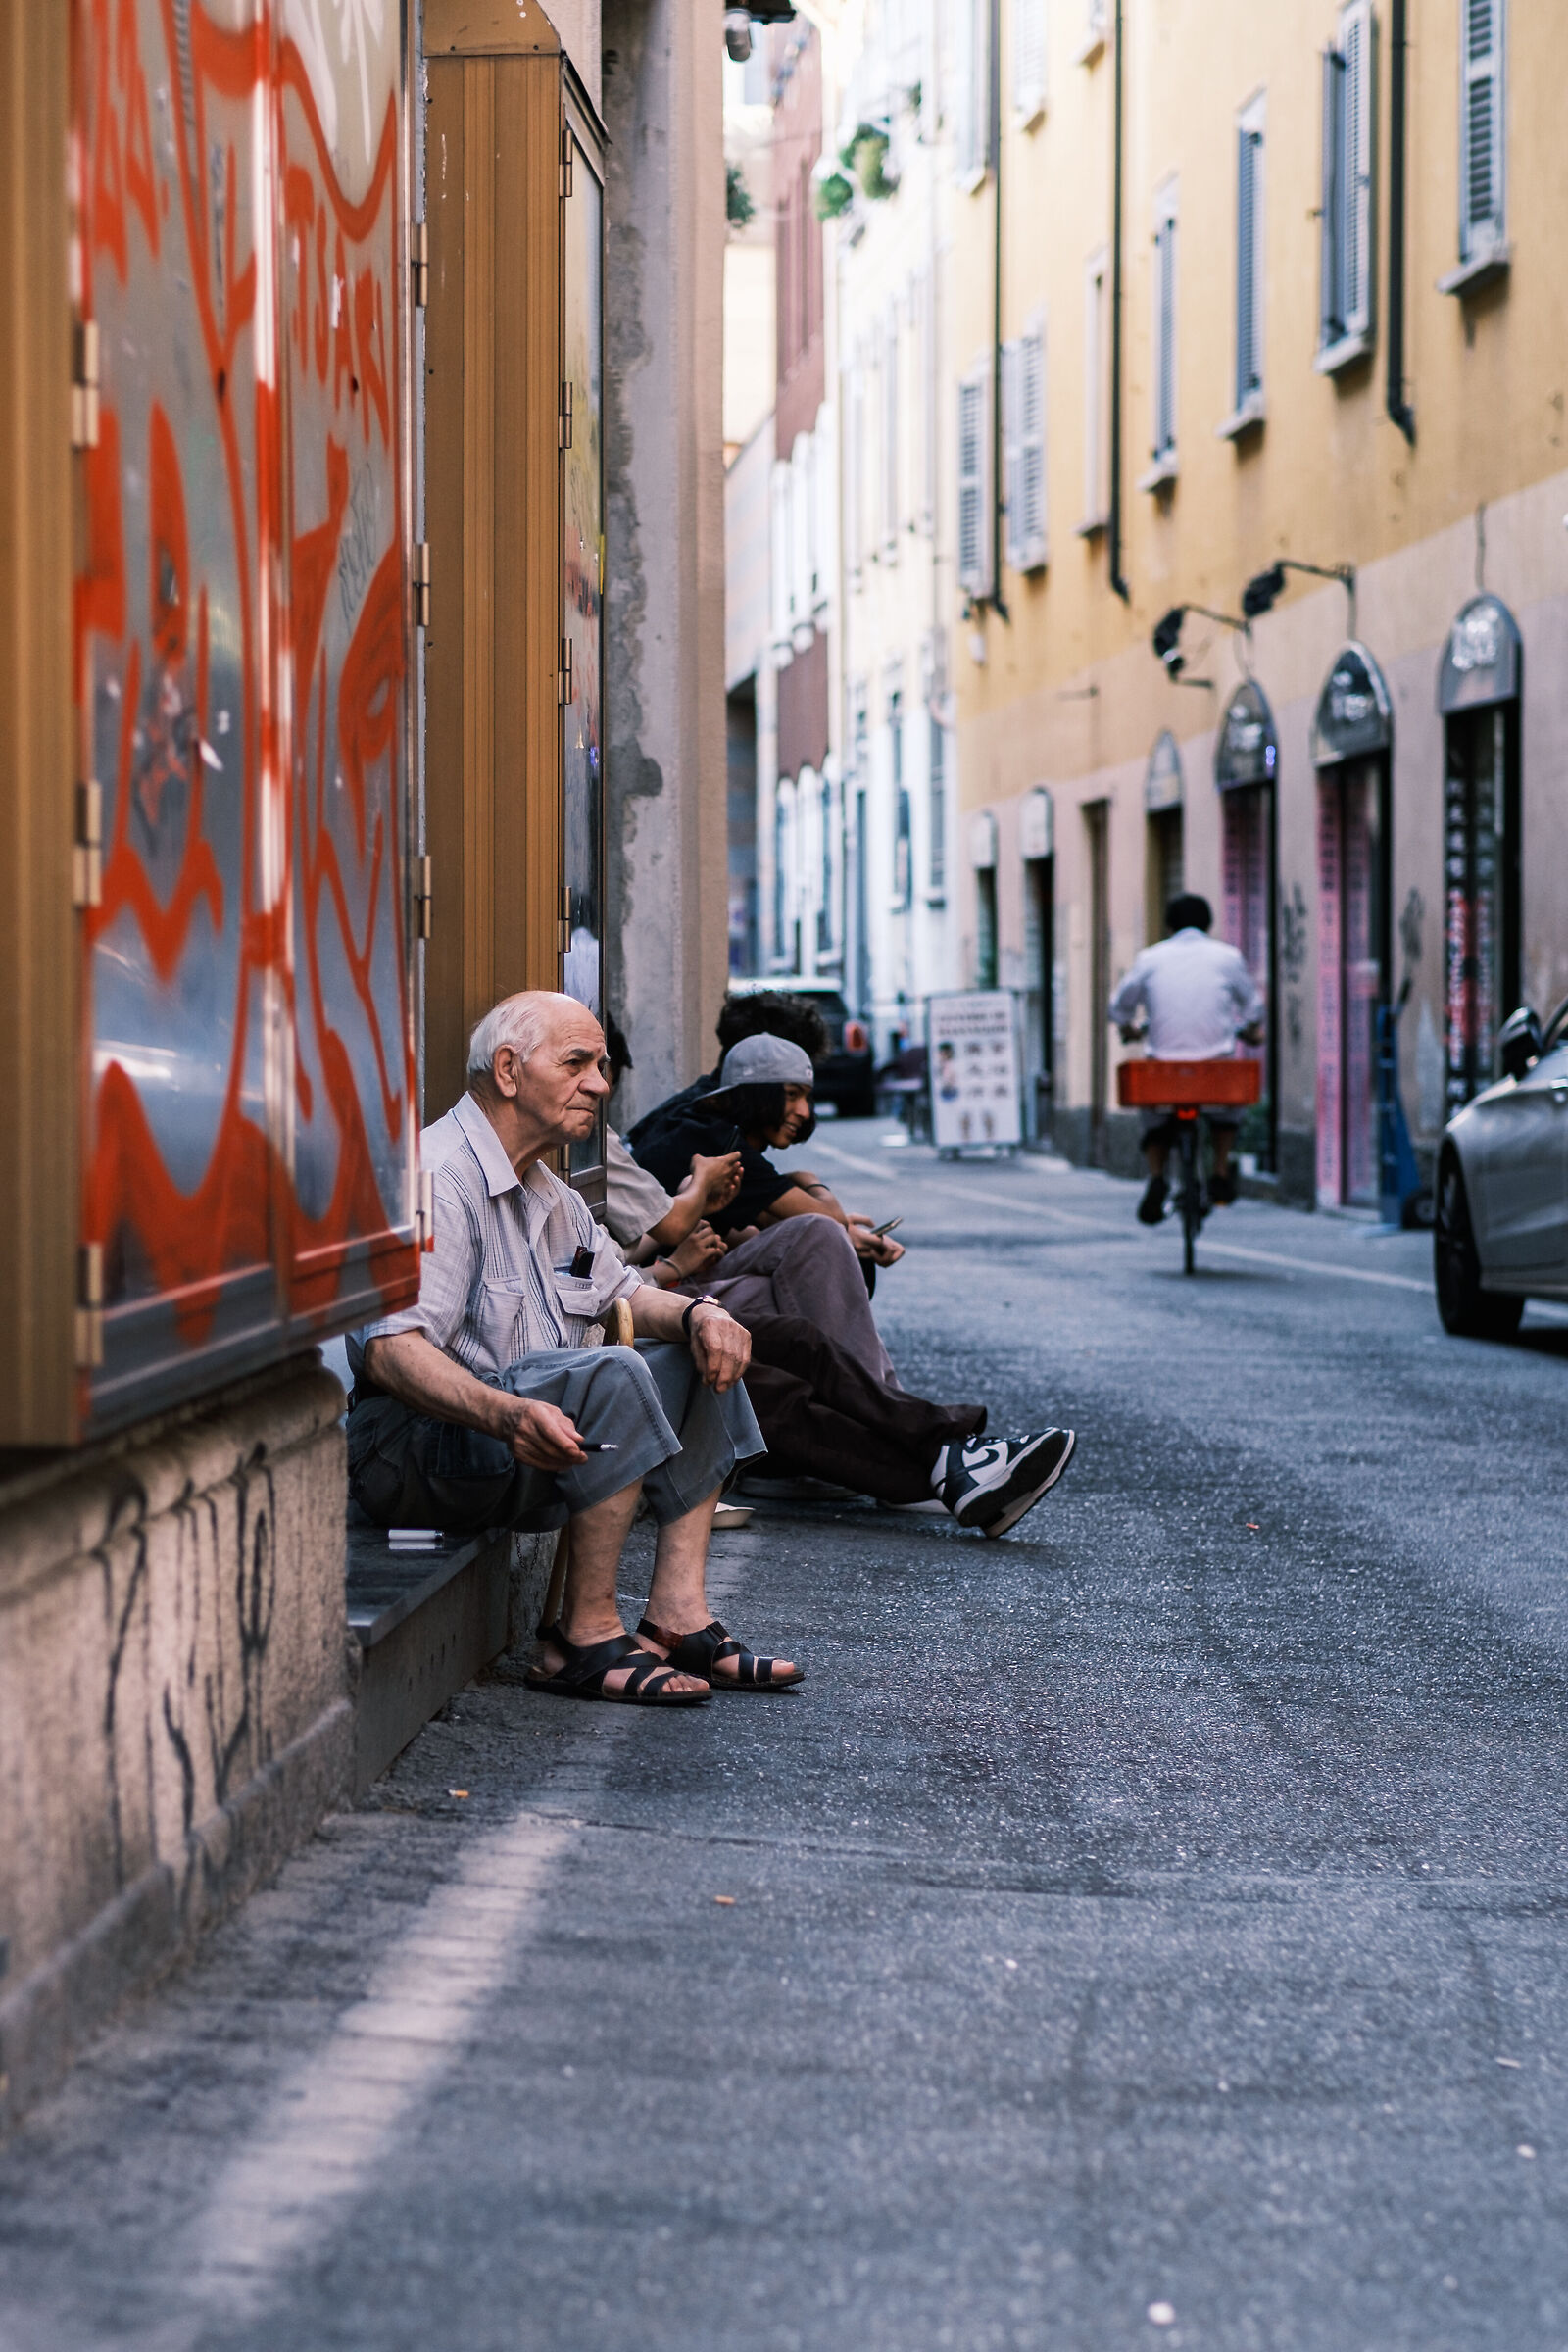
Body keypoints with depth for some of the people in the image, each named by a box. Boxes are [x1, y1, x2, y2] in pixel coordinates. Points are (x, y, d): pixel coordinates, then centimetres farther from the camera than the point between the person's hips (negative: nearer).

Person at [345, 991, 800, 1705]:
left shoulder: (547, 1193, 17)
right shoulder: (436, 1179, -17)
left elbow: (624, 1292, 25)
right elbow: (388, 1348, -28)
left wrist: (698, 1314, 0)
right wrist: (507, 1416, -45)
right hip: (413, 1451, -10)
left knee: (702, 1357, 6)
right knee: (611, 1374, -31)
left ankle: (676, 1617, -5)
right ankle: (587, 1638, -25)